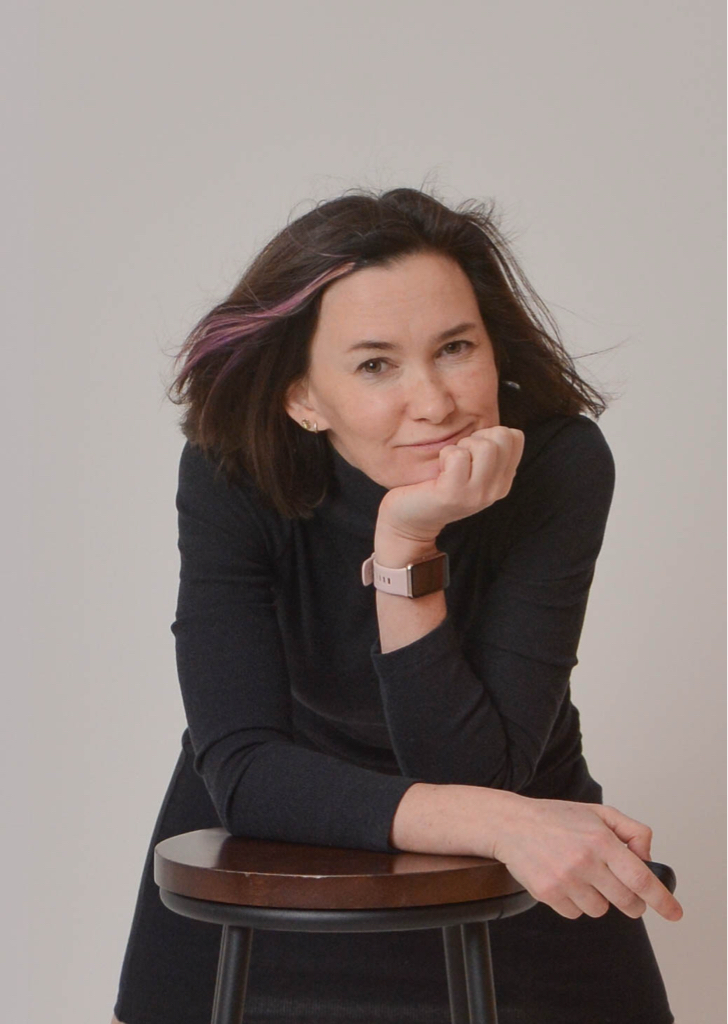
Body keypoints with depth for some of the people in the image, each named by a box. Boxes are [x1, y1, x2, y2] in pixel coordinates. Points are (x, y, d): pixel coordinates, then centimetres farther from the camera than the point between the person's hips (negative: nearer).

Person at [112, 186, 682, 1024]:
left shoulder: (559, 463, -27)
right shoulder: (230, 475, -26)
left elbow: (471, 768, -30)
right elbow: (242, 769, -31)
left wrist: (408, 546, -42)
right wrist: (495, 818, -44)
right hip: (276, 858, 0)